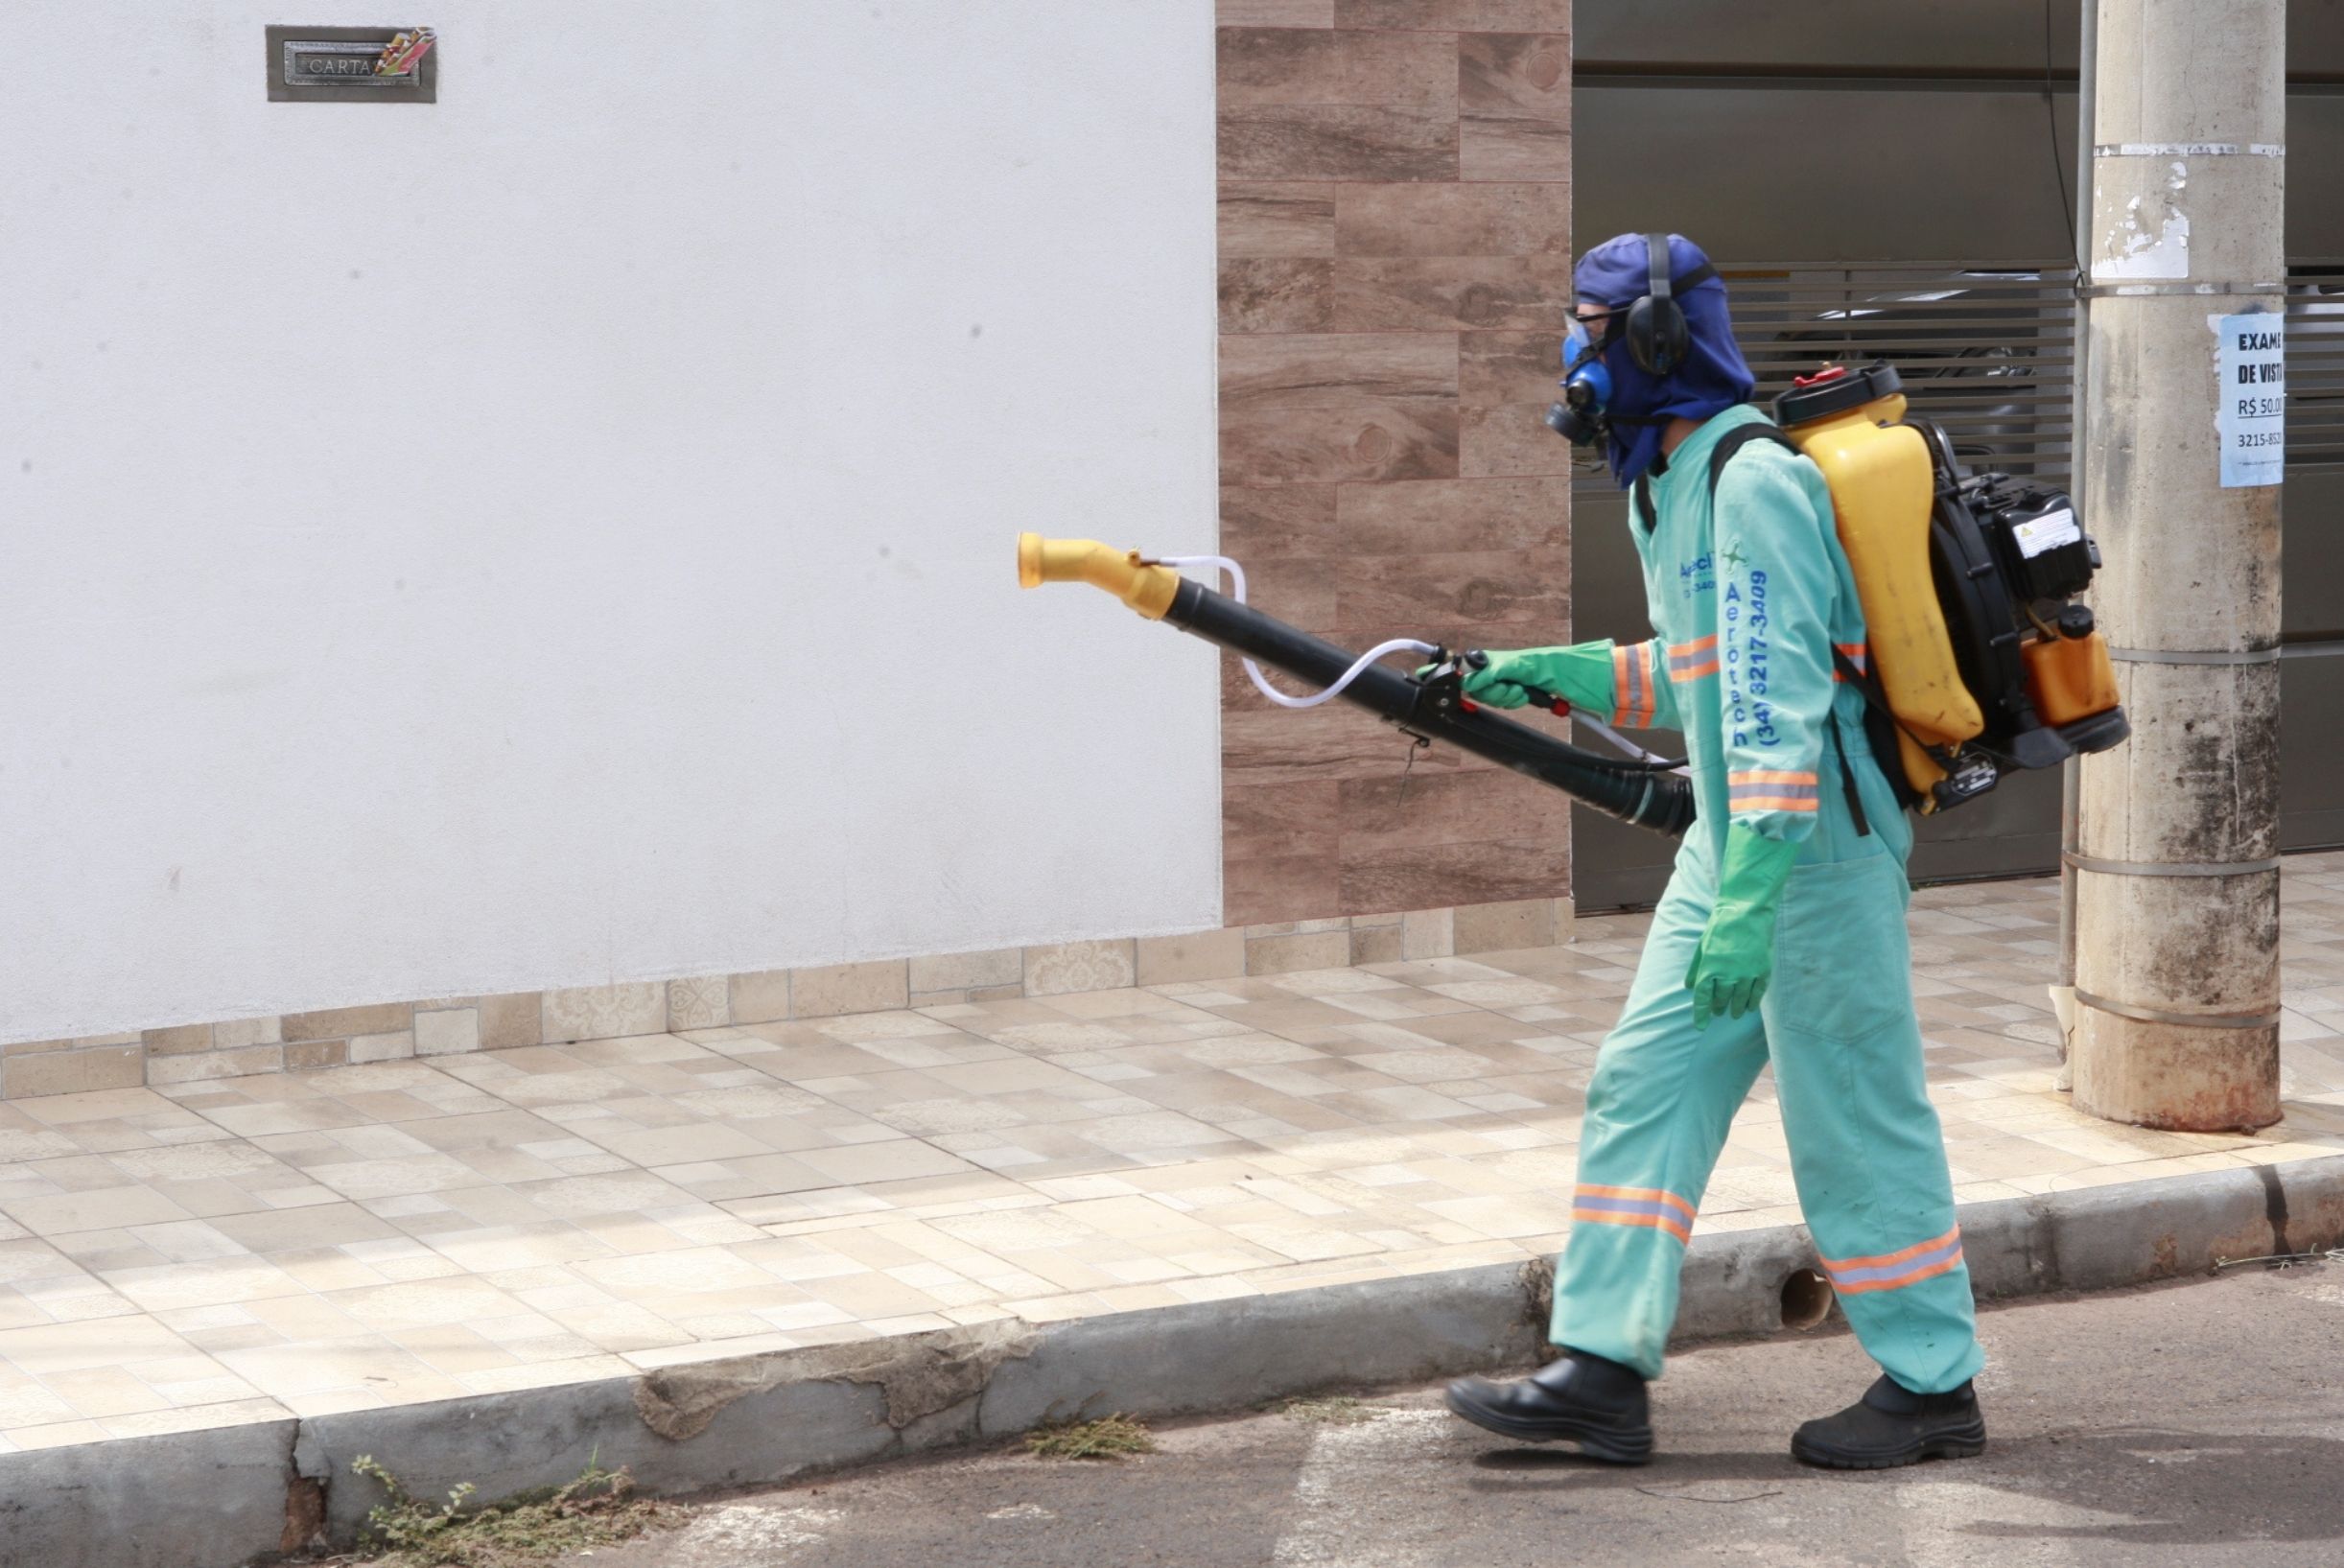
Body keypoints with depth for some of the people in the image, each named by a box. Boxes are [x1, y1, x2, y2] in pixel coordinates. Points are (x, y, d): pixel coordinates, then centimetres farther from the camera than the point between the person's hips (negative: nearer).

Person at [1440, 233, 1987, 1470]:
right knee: (1646, 1085, 6)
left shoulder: (1754, 482, -18)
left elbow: (1778, 694, -26)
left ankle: (1934, 1388, 13)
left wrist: (1750, 895, -30)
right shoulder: (1668, 486, 14)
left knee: (1851, 1117, -1)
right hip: (1732, 846, 10)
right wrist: (1553, 675, 15)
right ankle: (1601, 1374, 7)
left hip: (1815, 846, -10)